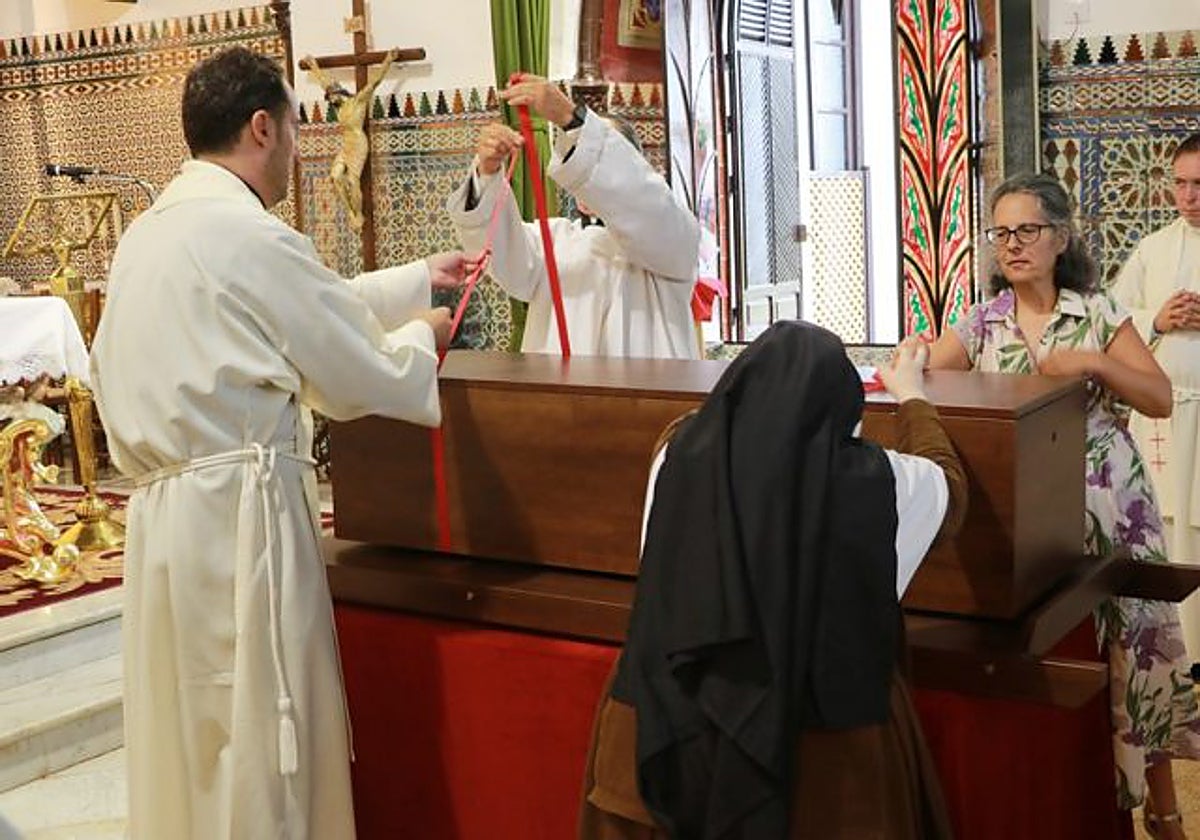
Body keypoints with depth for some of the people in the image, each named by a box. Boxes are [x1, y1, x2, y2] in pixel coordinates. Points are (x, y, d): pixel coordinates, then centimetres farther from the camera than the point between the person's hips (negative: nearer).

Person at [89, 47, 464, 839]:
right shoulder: (254, 236, -14)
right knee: (259, 747, 2)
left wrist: (417, 278, 30)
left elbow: (309, 306, 23)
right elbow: (360, 380, -7)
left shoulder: (152, 232, 14)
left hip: (166, 511, 9)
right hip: (238, 513, -9)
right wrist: (420, 334, 13)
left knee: (197, 737, 18)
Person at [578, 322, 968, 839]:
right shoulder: (873, 480, -11)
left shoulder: (679, 457, -6)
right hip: (821, 741, -1)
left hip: (669, 726, 2)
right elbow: (949, 486, 13)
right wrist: (912, 398, 31)